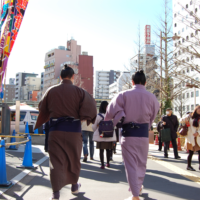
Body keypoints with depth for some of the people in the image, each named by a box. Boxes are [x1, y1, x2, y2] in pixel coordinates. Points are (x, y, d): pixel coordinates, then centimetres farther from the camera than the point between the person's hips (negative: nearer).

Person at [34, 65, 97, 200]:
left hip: (55, 129, 1)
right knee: (73, 159, 16)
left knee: (56, 161, 3)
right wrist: (83, 118, 8)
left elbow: (43, 110, 10)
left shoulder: (51, 91, 0)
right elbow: (90, 109, -10)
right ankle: (74, 186, 32)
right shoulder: (79, 91, -6)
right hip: (73, 129, 0)